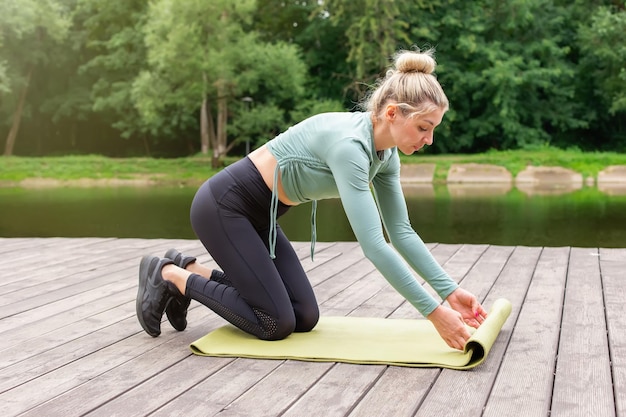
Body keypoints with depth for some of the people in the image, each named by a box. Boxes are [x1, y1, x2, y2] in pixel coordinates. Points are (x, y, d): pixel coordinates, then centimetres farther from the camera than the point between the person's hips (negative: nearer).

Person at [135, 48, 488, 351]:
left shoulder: (386, 153, -3)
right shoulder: (348, 143, -32)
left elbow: (401, 232, 1)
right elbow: (374, 245, -36)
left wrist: (449, 290, -6)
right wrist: (434, 311, -33)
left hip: (257, 213, 9)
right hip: (223, 206, -9)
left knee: (304, 318, 6)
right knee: (277, 323, -8)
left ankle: (191, 270, 18)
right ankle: (168, 275, 6)